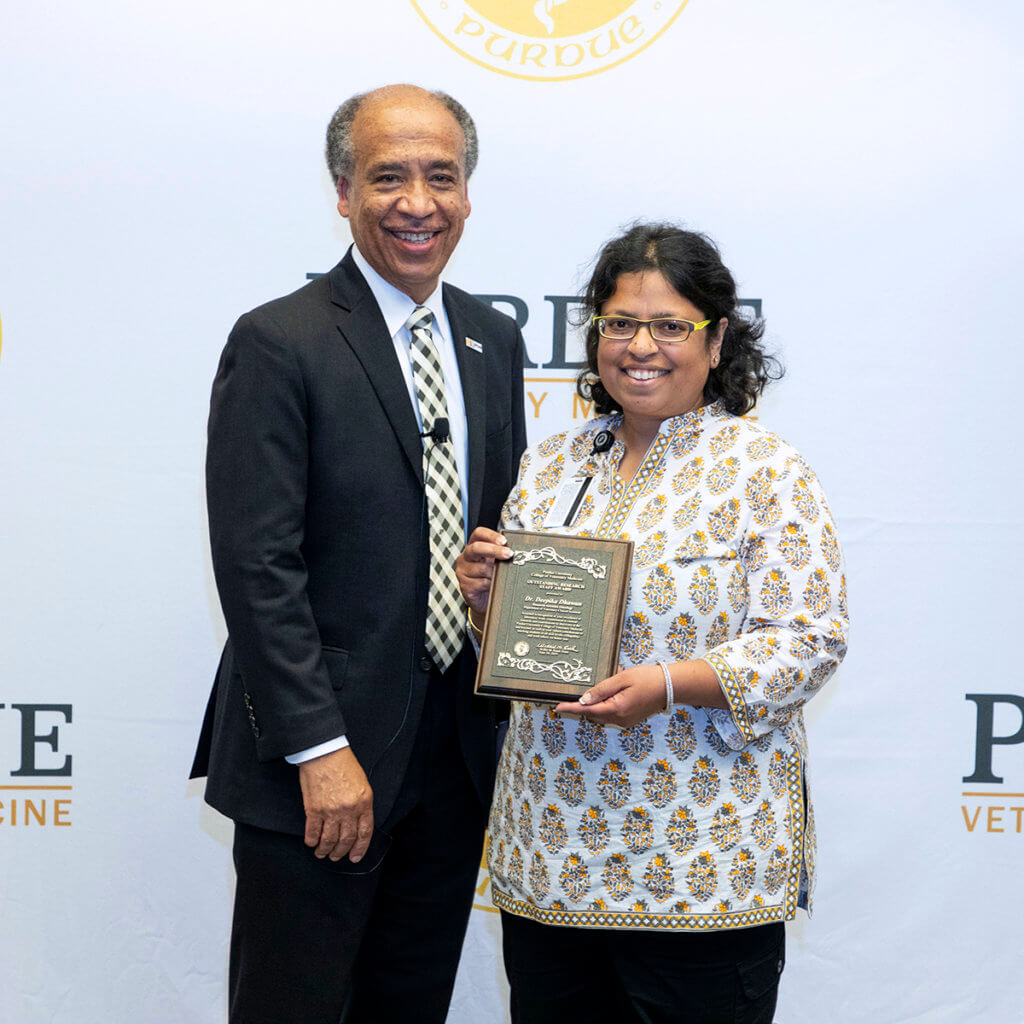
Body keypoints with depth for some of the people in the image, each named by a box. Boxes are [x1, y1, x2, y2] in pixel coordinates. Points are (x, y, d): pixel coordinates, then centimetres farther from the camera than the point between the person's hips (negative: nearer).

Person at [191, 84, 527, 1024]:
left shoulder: (494, 341, 9)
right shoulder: (278, 344, -12)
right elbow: (257, 565, -16)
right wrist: (321, 751, -19)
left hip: (458, 755, 6)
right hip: (317, 765, -6)